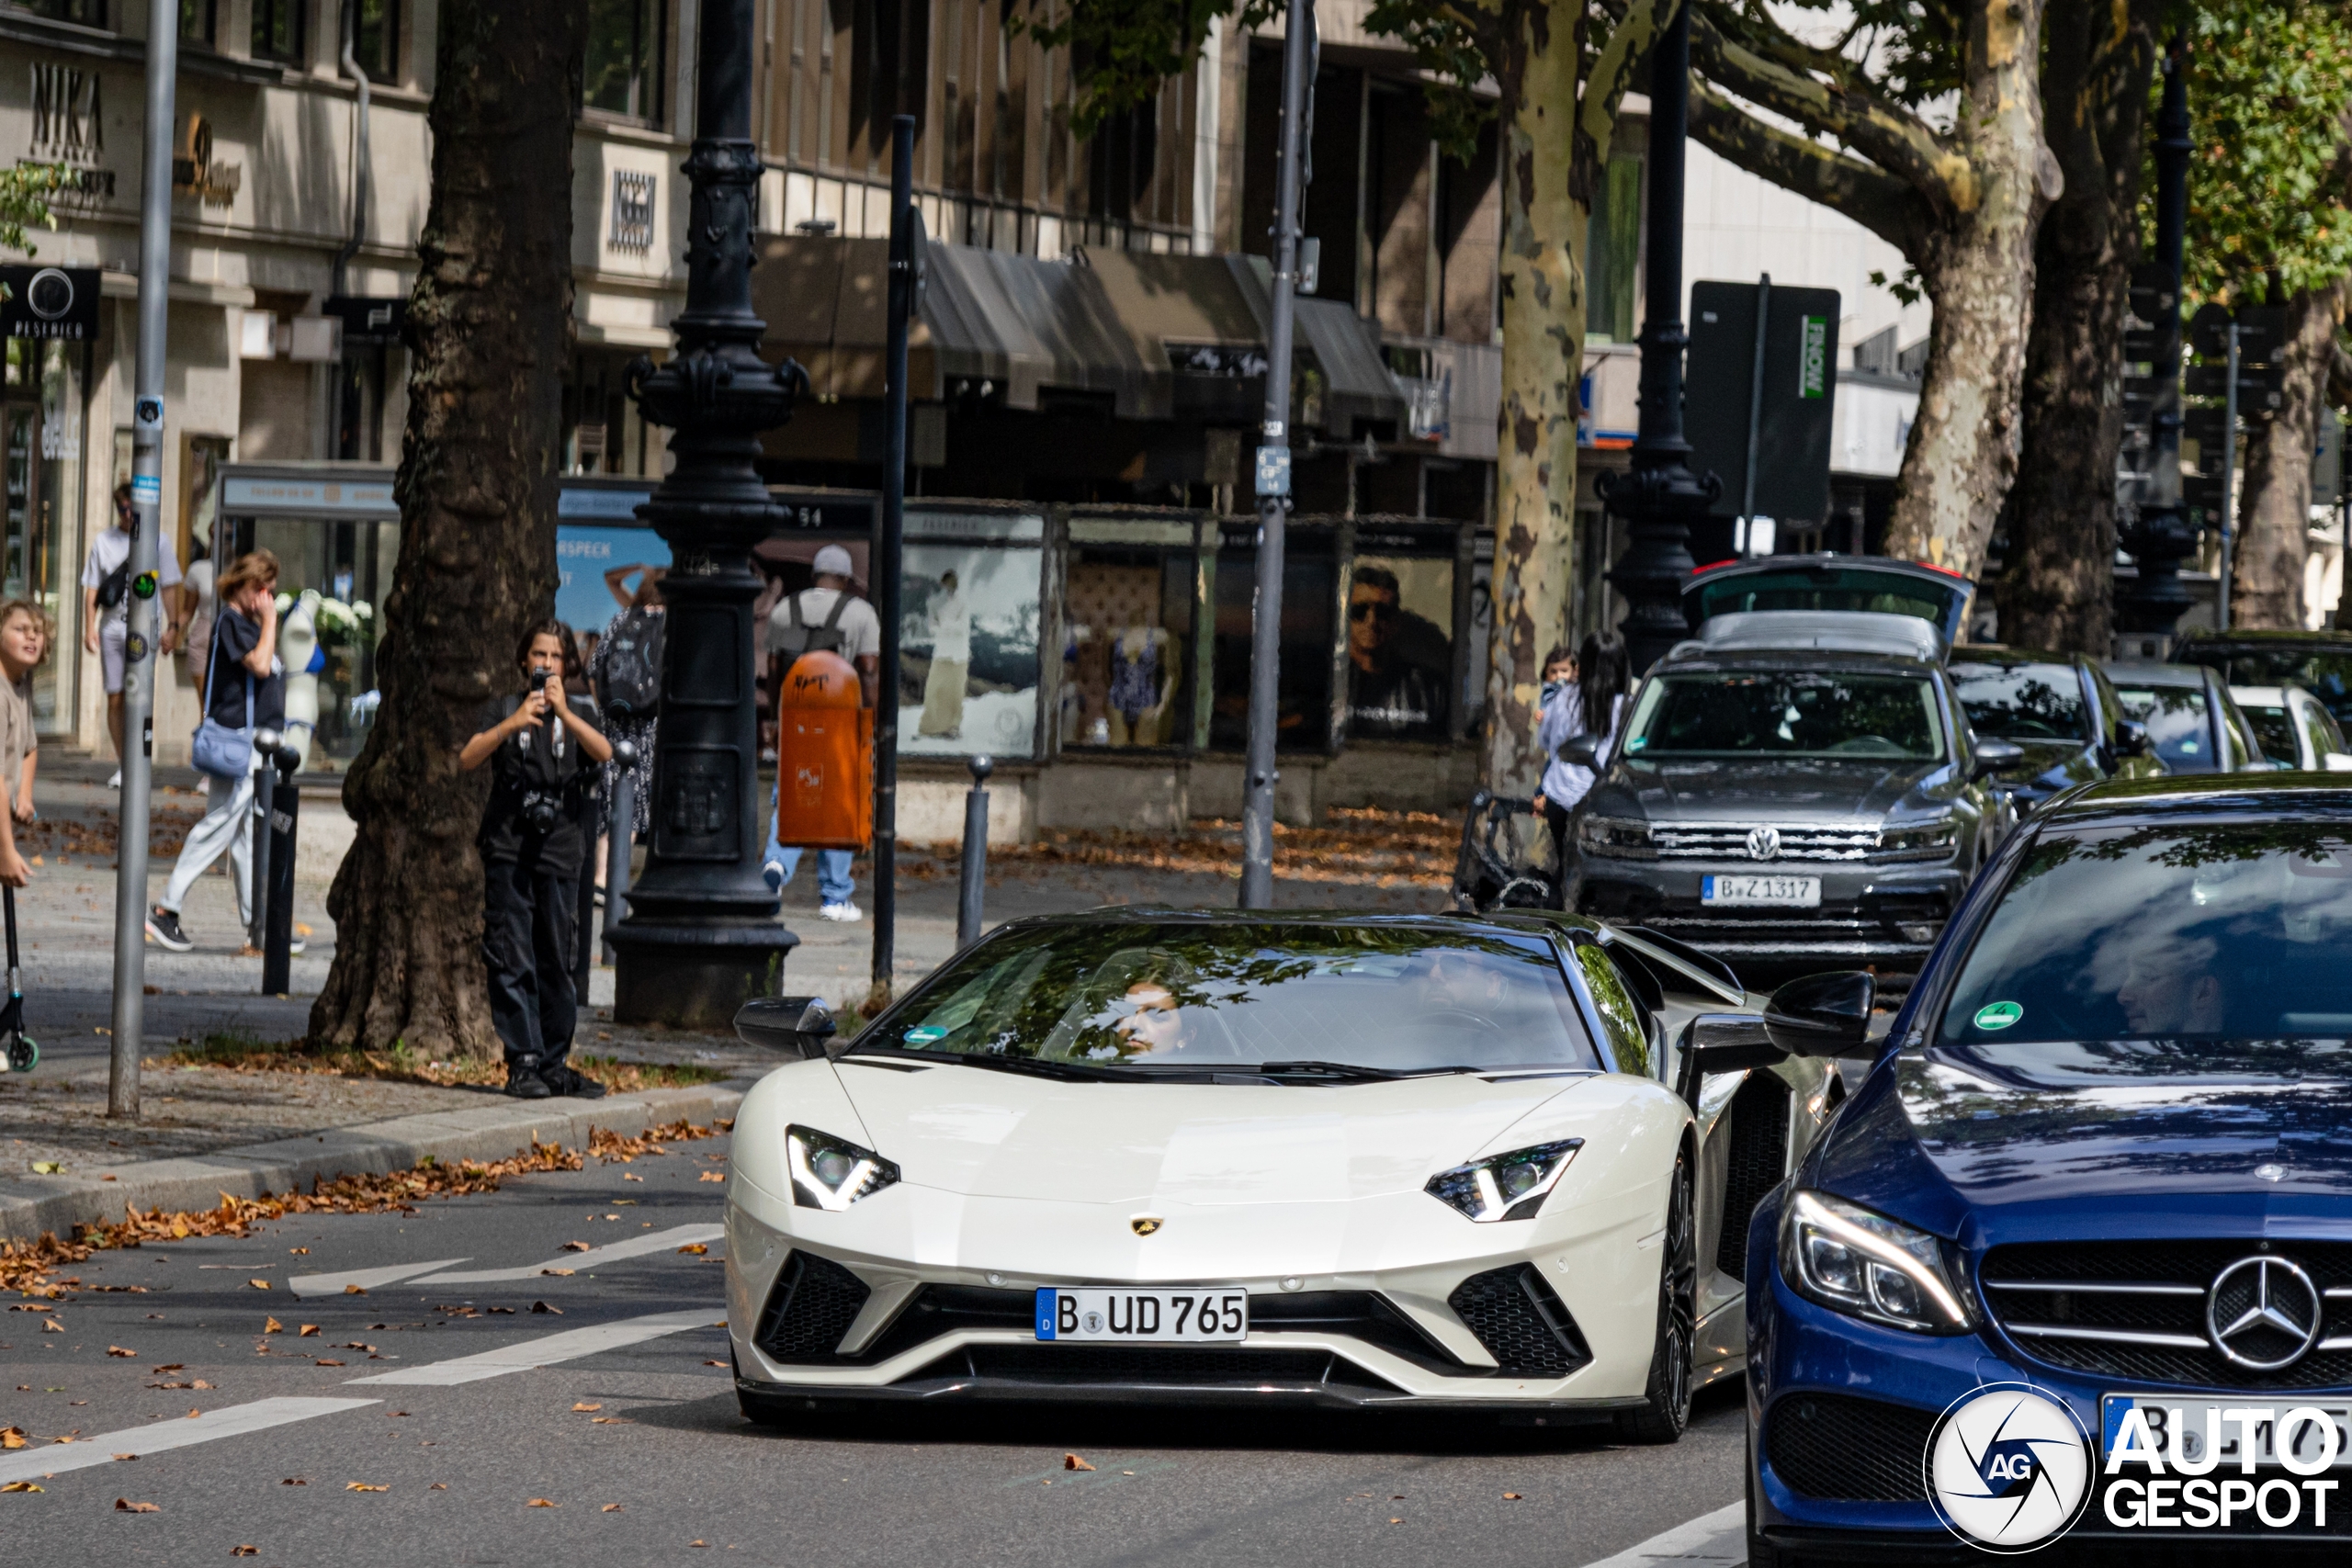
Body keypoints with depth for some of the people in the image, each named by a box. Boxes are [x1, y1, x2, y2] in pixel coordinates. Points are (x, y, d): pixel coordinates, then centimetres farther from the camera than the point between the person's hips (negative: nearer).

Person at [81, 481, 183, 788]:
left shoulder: (158, 541, 5)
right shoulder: (104, 542, 9)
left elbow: (169, 587, 7)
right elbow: (91, 590, 10)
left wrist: (172, 626, 1)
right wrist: (89, 627, 0)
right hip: (111, 627, 3)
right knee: (115, 699, 3)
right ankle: (122, 765, 12)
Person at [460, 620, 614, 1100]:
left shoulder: (578, 715, 13)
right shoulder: (505, 710, 9)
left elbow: (604, 753, -8)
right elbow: (466, 760, -6)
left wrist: (564, 713, -21)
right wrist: (512, 724, -19)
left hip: (560, 850, 2)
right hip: (508, 849, -2)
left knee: (557, 964, 4)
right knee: (512, 962, -7)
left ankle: (554, 1064, 11)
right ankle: (523, 1064, -7)